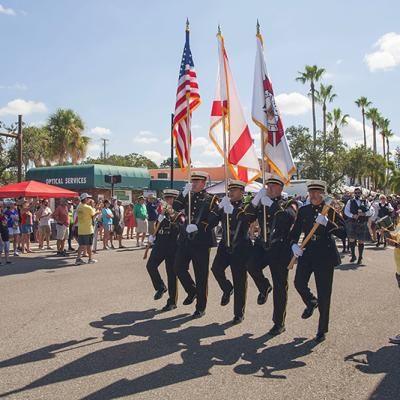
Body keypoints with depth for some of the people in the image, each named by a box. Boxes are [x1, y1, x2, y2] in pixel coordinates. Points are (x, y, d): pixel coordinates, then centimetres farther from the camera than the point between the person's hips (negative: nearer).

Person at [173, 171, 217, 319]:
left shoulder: (211, 199, -1)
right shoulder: (188, 197, 14)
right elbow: (176, 207, -1)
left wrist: (197, 226, -21)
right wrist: (184, 192, -11)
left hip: (201, 241, -5)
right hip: (185, 238, 5)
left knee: (201, 275, 2)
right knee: (179, 267, 2)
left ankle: (200, 308, 14)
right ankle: (192, 291, 29)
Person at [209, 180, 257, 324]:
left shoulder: (248, 208, -3)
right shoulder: (224, 206, 9)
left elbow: (245, 218, -25)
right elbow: (211, 222, -1)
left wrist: (231, 209, -30)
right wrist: (217, 208, -14)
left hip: (240, 248, -4)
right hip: (225, 246, 4)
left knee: (239, 282, 2)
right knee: (216, 268, -19)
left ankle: (239, 314, 15)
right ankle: (227, 289, 13)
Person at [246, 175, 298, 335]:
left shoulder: (289, 204, 0)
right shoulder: (261, 204, 12)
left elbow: (290, 217, -22)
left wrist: (271, 205, -26)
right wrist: (255, 201, -11)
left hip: (280, 248, -3)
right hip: (262, 245, 3)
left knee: (280, 287, 3)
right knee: (252, 265, -27)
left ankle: (279, 324, 18)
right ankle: (264, 288, 6)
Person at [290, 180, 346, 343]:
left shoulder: (331, 210, -5)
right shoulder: (303, 210, 6)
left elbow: (343, 232, -12)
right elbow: (295, 230, 8)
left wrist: (327, 223, -27)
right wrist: (294, 244, -10)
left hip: (325, 255, -3)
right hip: (307, 252, 3)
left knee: (324, 294, 1)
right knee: (299, 283, -10)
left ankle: (322, 330, 17)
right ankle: (311, 302, 27)